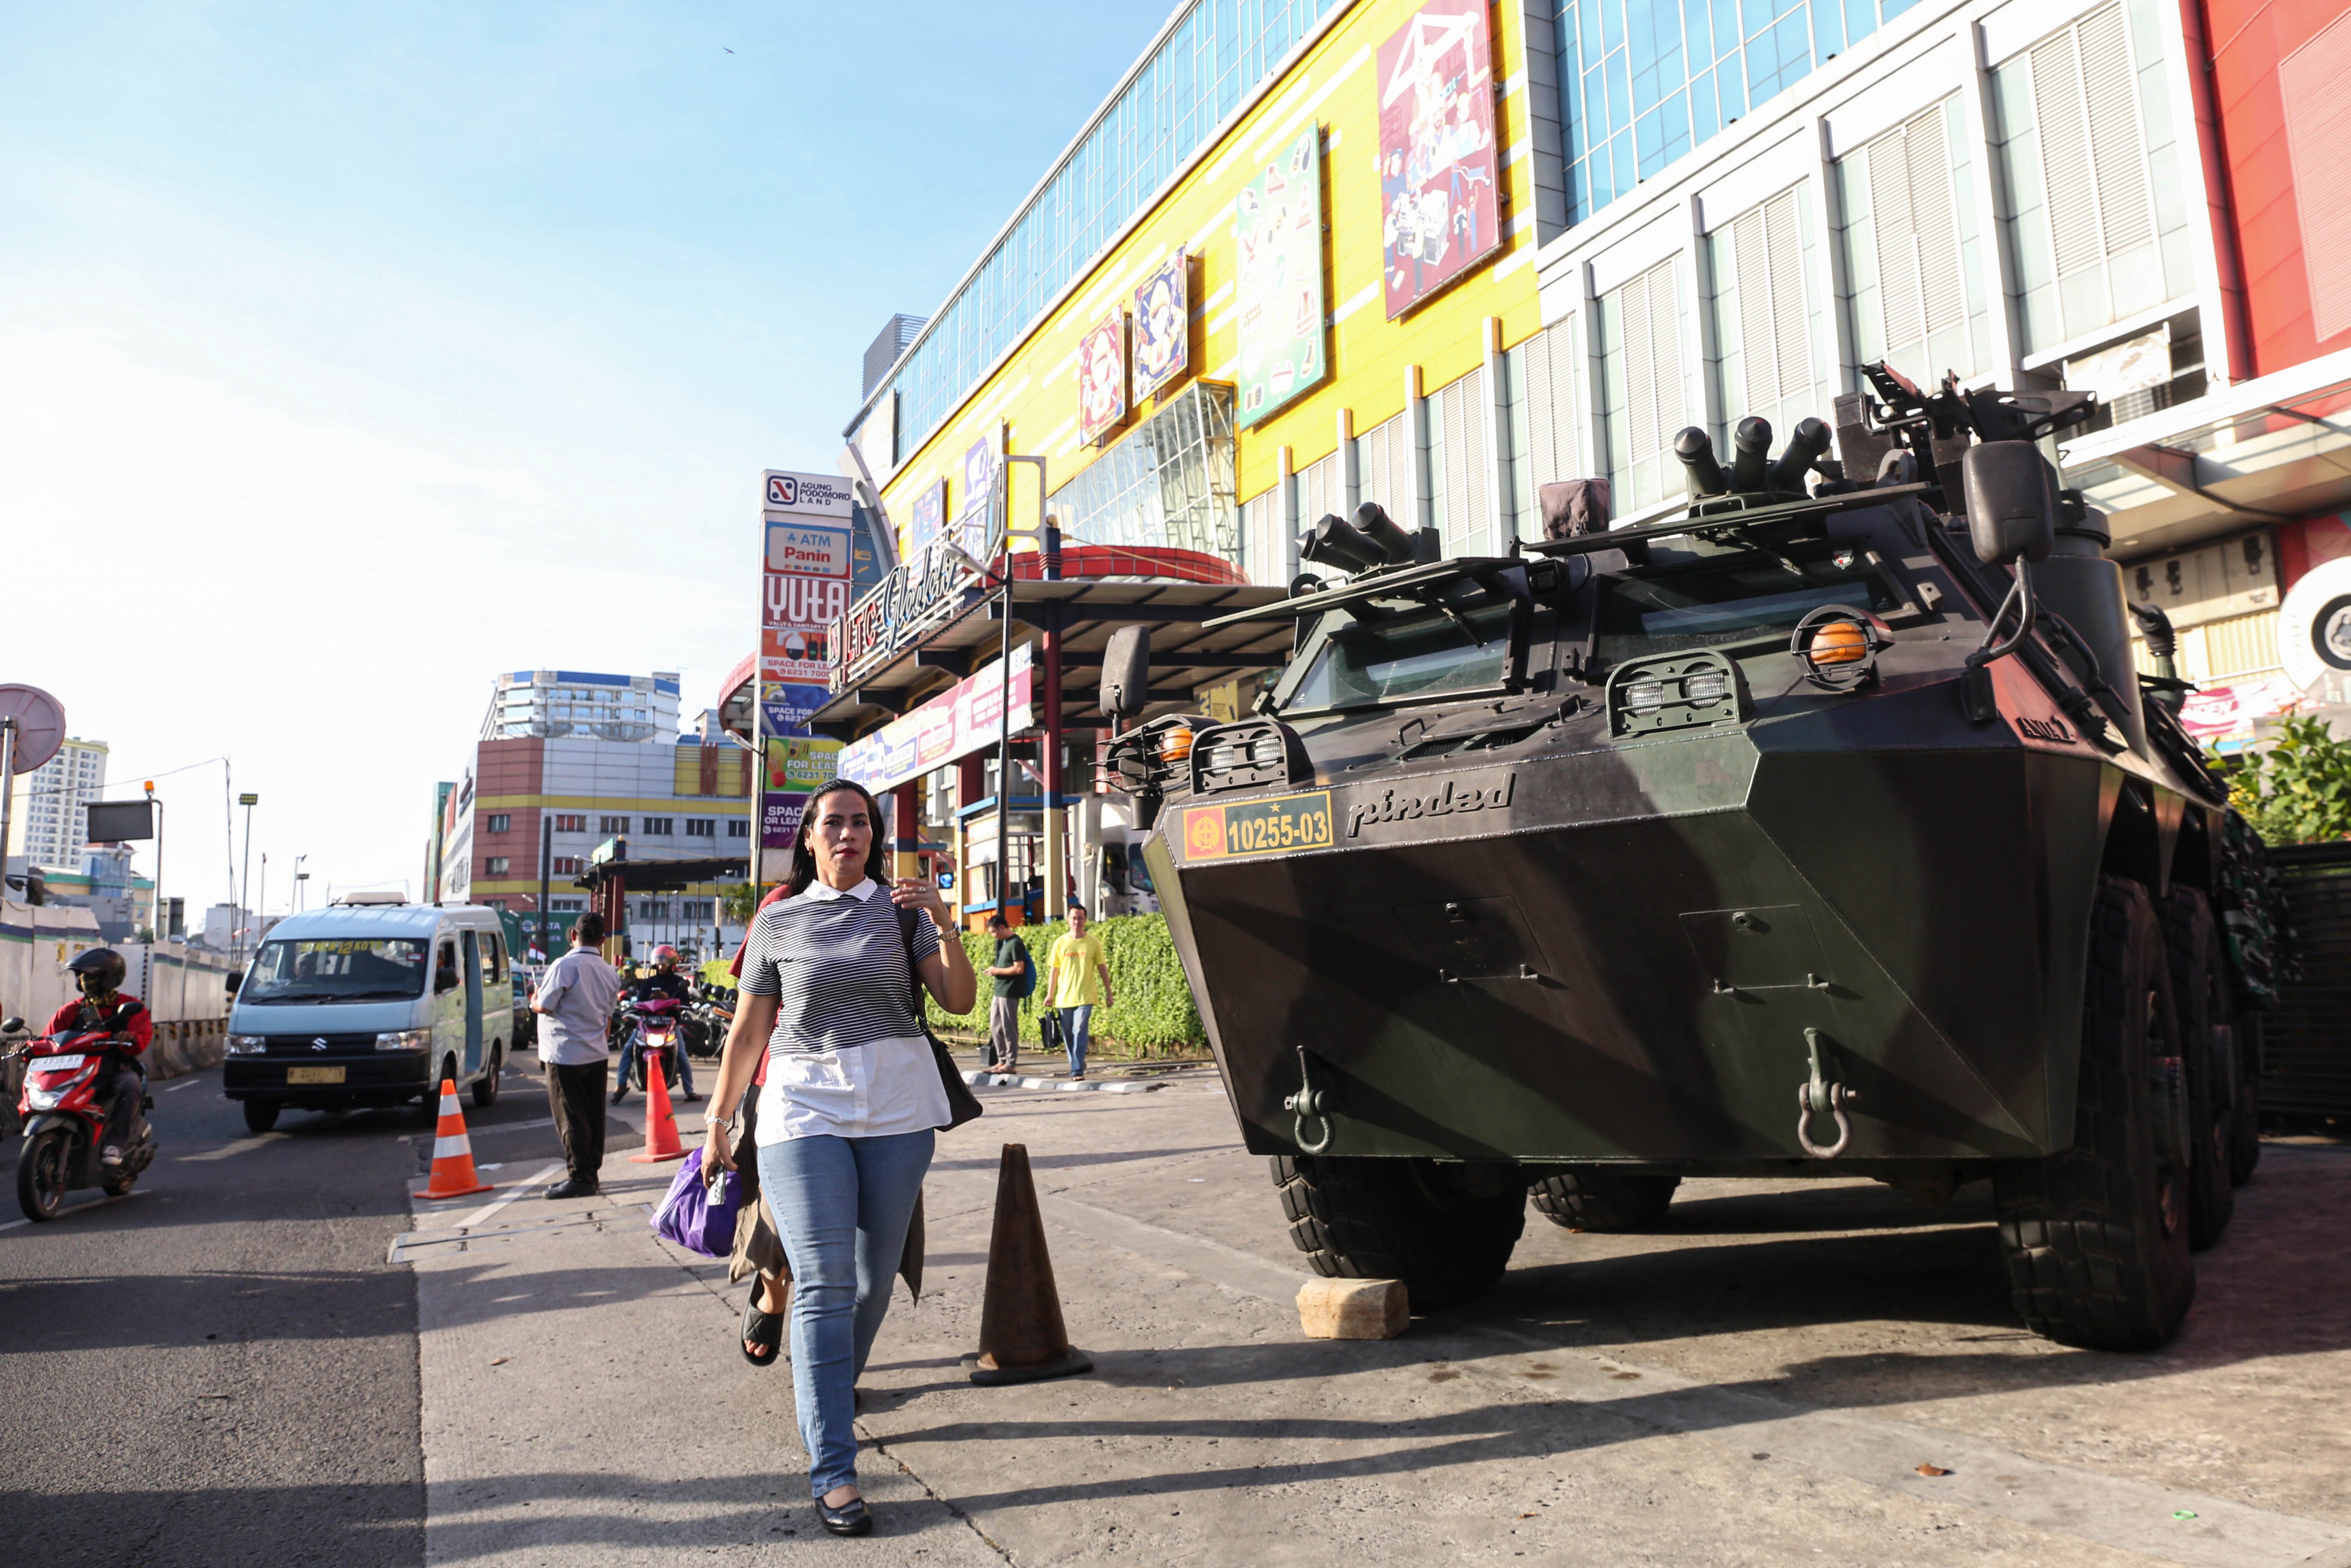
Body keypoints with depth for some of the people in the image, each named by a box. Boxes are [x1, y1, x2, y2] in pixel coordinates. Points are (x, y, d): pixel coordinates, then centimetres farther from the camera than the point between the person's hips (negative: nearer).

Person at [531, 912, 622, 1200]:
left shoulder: (564, 966, -14)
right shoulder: (610, 973, 7)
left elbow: (544, 1006, -12)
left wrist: (534, 1001, 7)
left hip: (565, 1054, -7)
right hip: (597, 1053, 7)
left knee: (570, 1118, -3)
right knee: (594, 1116, 11)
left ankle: (581, 1178, -4)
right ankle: (593, 1171, 17)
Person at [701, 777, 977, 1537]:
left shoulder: (902, 910, 5)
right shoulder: (778, 922, 5)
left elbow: (960, 1001, -2)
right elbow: (748, 1031, 9)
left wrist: (943, 925, -16)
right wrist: (719, 1123, 9)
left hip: (897, 1108, 2)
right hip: (805, 1110, -1)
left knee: (875, 1276, 10)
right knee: (824, 1283, -9)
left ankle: (829, 1383, 36)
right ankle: (832, 1470, -6)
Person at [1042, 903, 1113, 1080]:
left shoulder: (1094, 943, 2)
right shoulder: (1061, 943, 4)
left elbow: (1102, 968, 7)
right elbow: (1054, 970, 8)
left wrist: (1109, 993, 8)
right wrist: (1050, 994, 4)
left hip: (1085, 997, -2)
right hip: (1064, 998, 2)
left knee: (1080, 1033, -13)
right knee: (1068, 1036, 8)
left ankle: (1078, 1072, -14)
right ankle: (1077, 1067, 25)